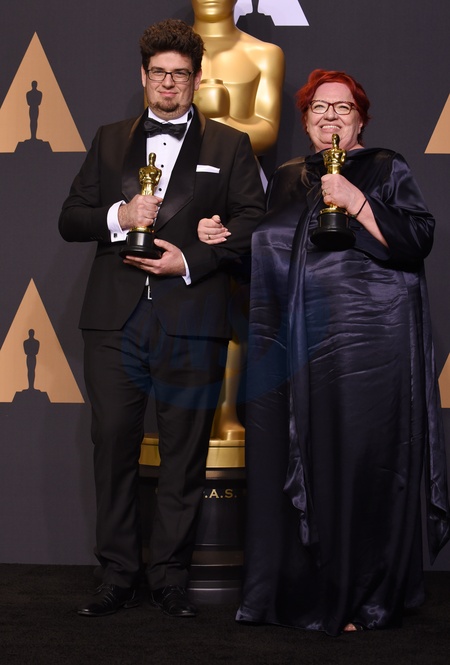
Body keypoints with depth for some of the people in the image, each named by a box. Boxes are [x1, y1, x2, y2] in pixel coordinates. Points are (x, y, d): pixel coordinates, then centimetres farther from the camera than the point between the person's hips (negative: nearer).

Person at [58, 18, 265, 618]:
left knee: (185, 456, 3)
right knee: (113, 448, 2)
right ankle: (118, 576, 12)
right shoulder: (110, 142, 17)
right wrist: (118, 215, -7)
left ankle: (170, 579, 13)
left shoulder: (229, 146, 11)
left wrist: (191, 260, -10)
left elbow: (253, 221, 2)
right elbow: (70, 219, 14)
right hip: (115, 320, 2)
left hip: (192, 322, -1)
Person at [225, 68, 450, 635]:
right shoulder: (287, 179, 20)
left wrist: (356, 202, -15)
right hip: (297, 343, 5)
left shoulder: (386, 169, 6)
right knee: (295, 459, 2)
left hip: (367, 343, -4)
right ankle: (301, 589, 12)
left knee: (359, 460, -6)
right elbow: (267, 249, 25)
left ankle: (364, 599, 4)